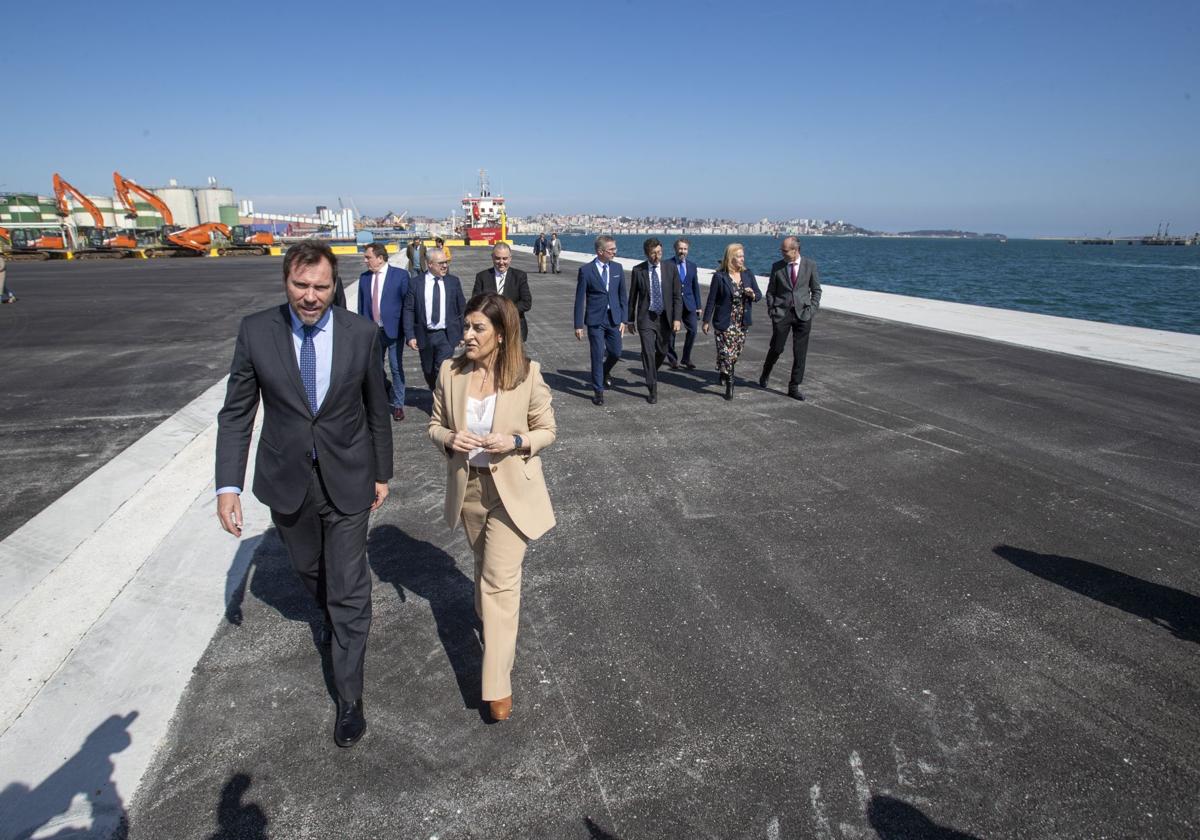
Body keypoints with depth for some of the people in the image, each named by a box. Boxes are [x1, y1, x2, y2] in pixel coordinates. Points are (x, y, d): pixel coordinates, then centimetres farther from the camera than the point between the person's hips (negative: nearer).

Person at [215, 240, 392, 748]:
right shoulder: (256, 331, -10)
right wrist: (228, 484, -11)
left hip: (347, 479, -2)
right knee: (308, 570, 25)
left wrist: (382, 473, 7)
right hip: (286, 481, 2)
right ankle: (331, 614, 59)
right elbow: (236, 413, -5)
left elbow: (376, 409, 0)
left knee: (349, 592, 2)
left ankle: (349, 697, 18)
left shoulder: (362, 333, -11)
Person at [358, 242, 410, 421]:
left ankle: (398, 405, 18)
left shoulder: (400, 275, -6)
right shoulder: (364, 277, 7)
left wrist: (407, 329, -8)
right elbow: (361, 305, 10)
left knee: (396, 368, 5)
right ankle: (386, 389, 36)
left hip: (393, 330, -4)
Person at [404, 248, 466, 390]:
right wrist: (410, 336, -10)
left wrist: (463, 334, 4)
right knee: (429, 373, 13)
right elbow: (408, 310, -2)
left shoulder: (453, 281, 3)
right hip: (424, 336, 1)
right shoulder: (415, 282, -1)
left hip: (447, 335, -1)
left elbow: (462, 309, 6)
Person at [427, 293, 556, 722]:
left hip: (511, 490, -4)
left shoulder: (527, 374, -15)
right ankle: (493, 624, 54)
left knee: (500, 581, -4)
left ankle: (497, 685, 7)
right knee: (486, 568, 24)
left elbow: (547, 430, -4)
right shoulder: (450, 372, -6)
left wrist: (515, 441, -24)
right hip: (468, 489, 4)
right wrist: (449, 438, -18)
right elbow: (435, 424, 5)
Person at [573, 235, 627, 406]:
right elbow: (579, 299, -5)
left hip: (614, 319, 4)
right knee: (597, 356, 0)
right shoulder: (586, 270, -7)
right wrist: (578, 325, -7)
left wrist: (623, 319, 3)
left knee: (616, 353, 6)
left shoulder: (617, 268, 4)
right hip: (595, 320, -3)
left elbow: (622, 295, 9)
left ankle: (605, 372, 39)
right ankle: (598, 390, 15)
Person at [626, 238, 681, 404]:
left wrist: (676, 318, -8)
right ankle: (653, 390, 0)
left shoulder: (670, 268, -2)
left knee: (661, 352, 14)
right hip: (646, 317, -2)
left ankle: (651, 373, 44)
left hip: (665, 318, 2)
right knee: (648, 352, -8)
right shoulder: (638, 270, -4)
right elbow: (632, 297, 5)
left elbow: (677, 296, 0)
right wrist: (631, 320, 7)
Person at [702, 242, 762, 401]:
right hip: (725, 322, -4)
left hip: (742, 322, 5)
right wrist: (706, 321, -5)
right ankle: (729, 384, 5)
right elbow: (711, 300, -6)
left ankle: (725, 372, 39)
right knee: (726, 352, -5)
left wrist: (752, 295, -15)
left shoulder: (748, 275, 3)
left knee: (736, 352, 13)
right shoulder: (719, 277, -9)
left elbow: (759, 295, 9)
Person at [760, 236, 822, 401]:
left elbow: (816, 290, 8)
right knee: (776, 348, 2)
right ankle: (765, 375, 31)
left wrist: (812, 309, -2)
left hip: (803, 314, 0)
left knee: (800, 353, 1)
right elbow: (770, 291, 9)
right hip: (782, 313, 0)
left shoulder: (810, 266, 2)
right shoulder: (777, 267, 3)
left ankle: (794, 387, 11)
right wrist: (771, 310, -1)